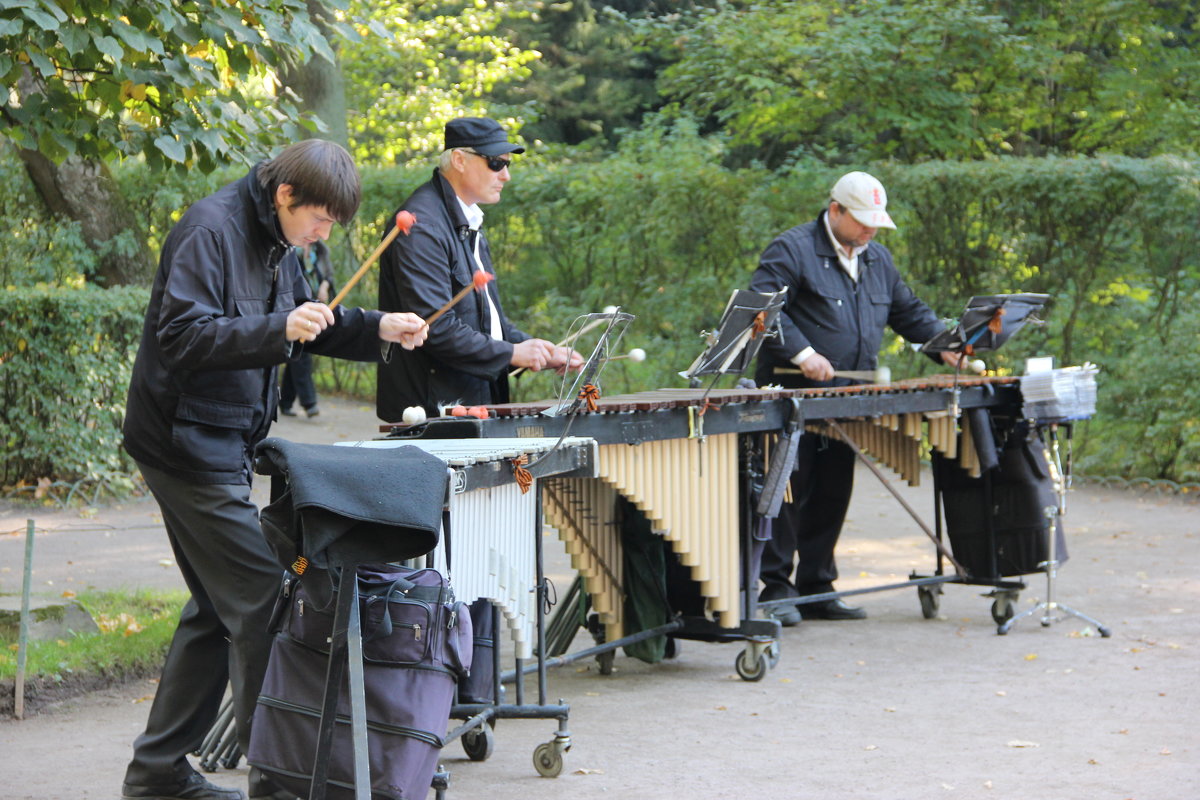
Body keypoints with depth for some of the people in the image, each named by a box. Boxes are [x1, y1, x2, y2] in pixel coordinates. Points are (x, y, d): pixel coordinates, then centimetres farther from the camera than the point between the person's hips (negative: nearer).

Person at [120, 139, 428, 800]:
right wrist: (280, 330, -37)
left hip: (220, 446, 10)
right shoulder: (209, 230, -18)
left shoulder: (274, 240, 11)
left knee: (217, 608, 14)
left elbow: (304, 321, 22)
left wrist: (377, 329, 6)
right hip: (188, 444, -10)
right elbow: (182, 336, -26)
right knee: (260, 602, -11)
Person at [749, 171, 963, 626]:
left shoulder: (877, 259, 16)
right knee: (791, 490, -7)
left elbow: (908, 311, 24)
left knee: (833, 494, 9)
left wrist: (945, 347, 8)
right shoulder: (792, 251, -7)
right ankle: (776, 589, -2)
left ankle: (817, 588, 16)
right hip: (792, 396, -7)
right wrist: (802, 354, -23)